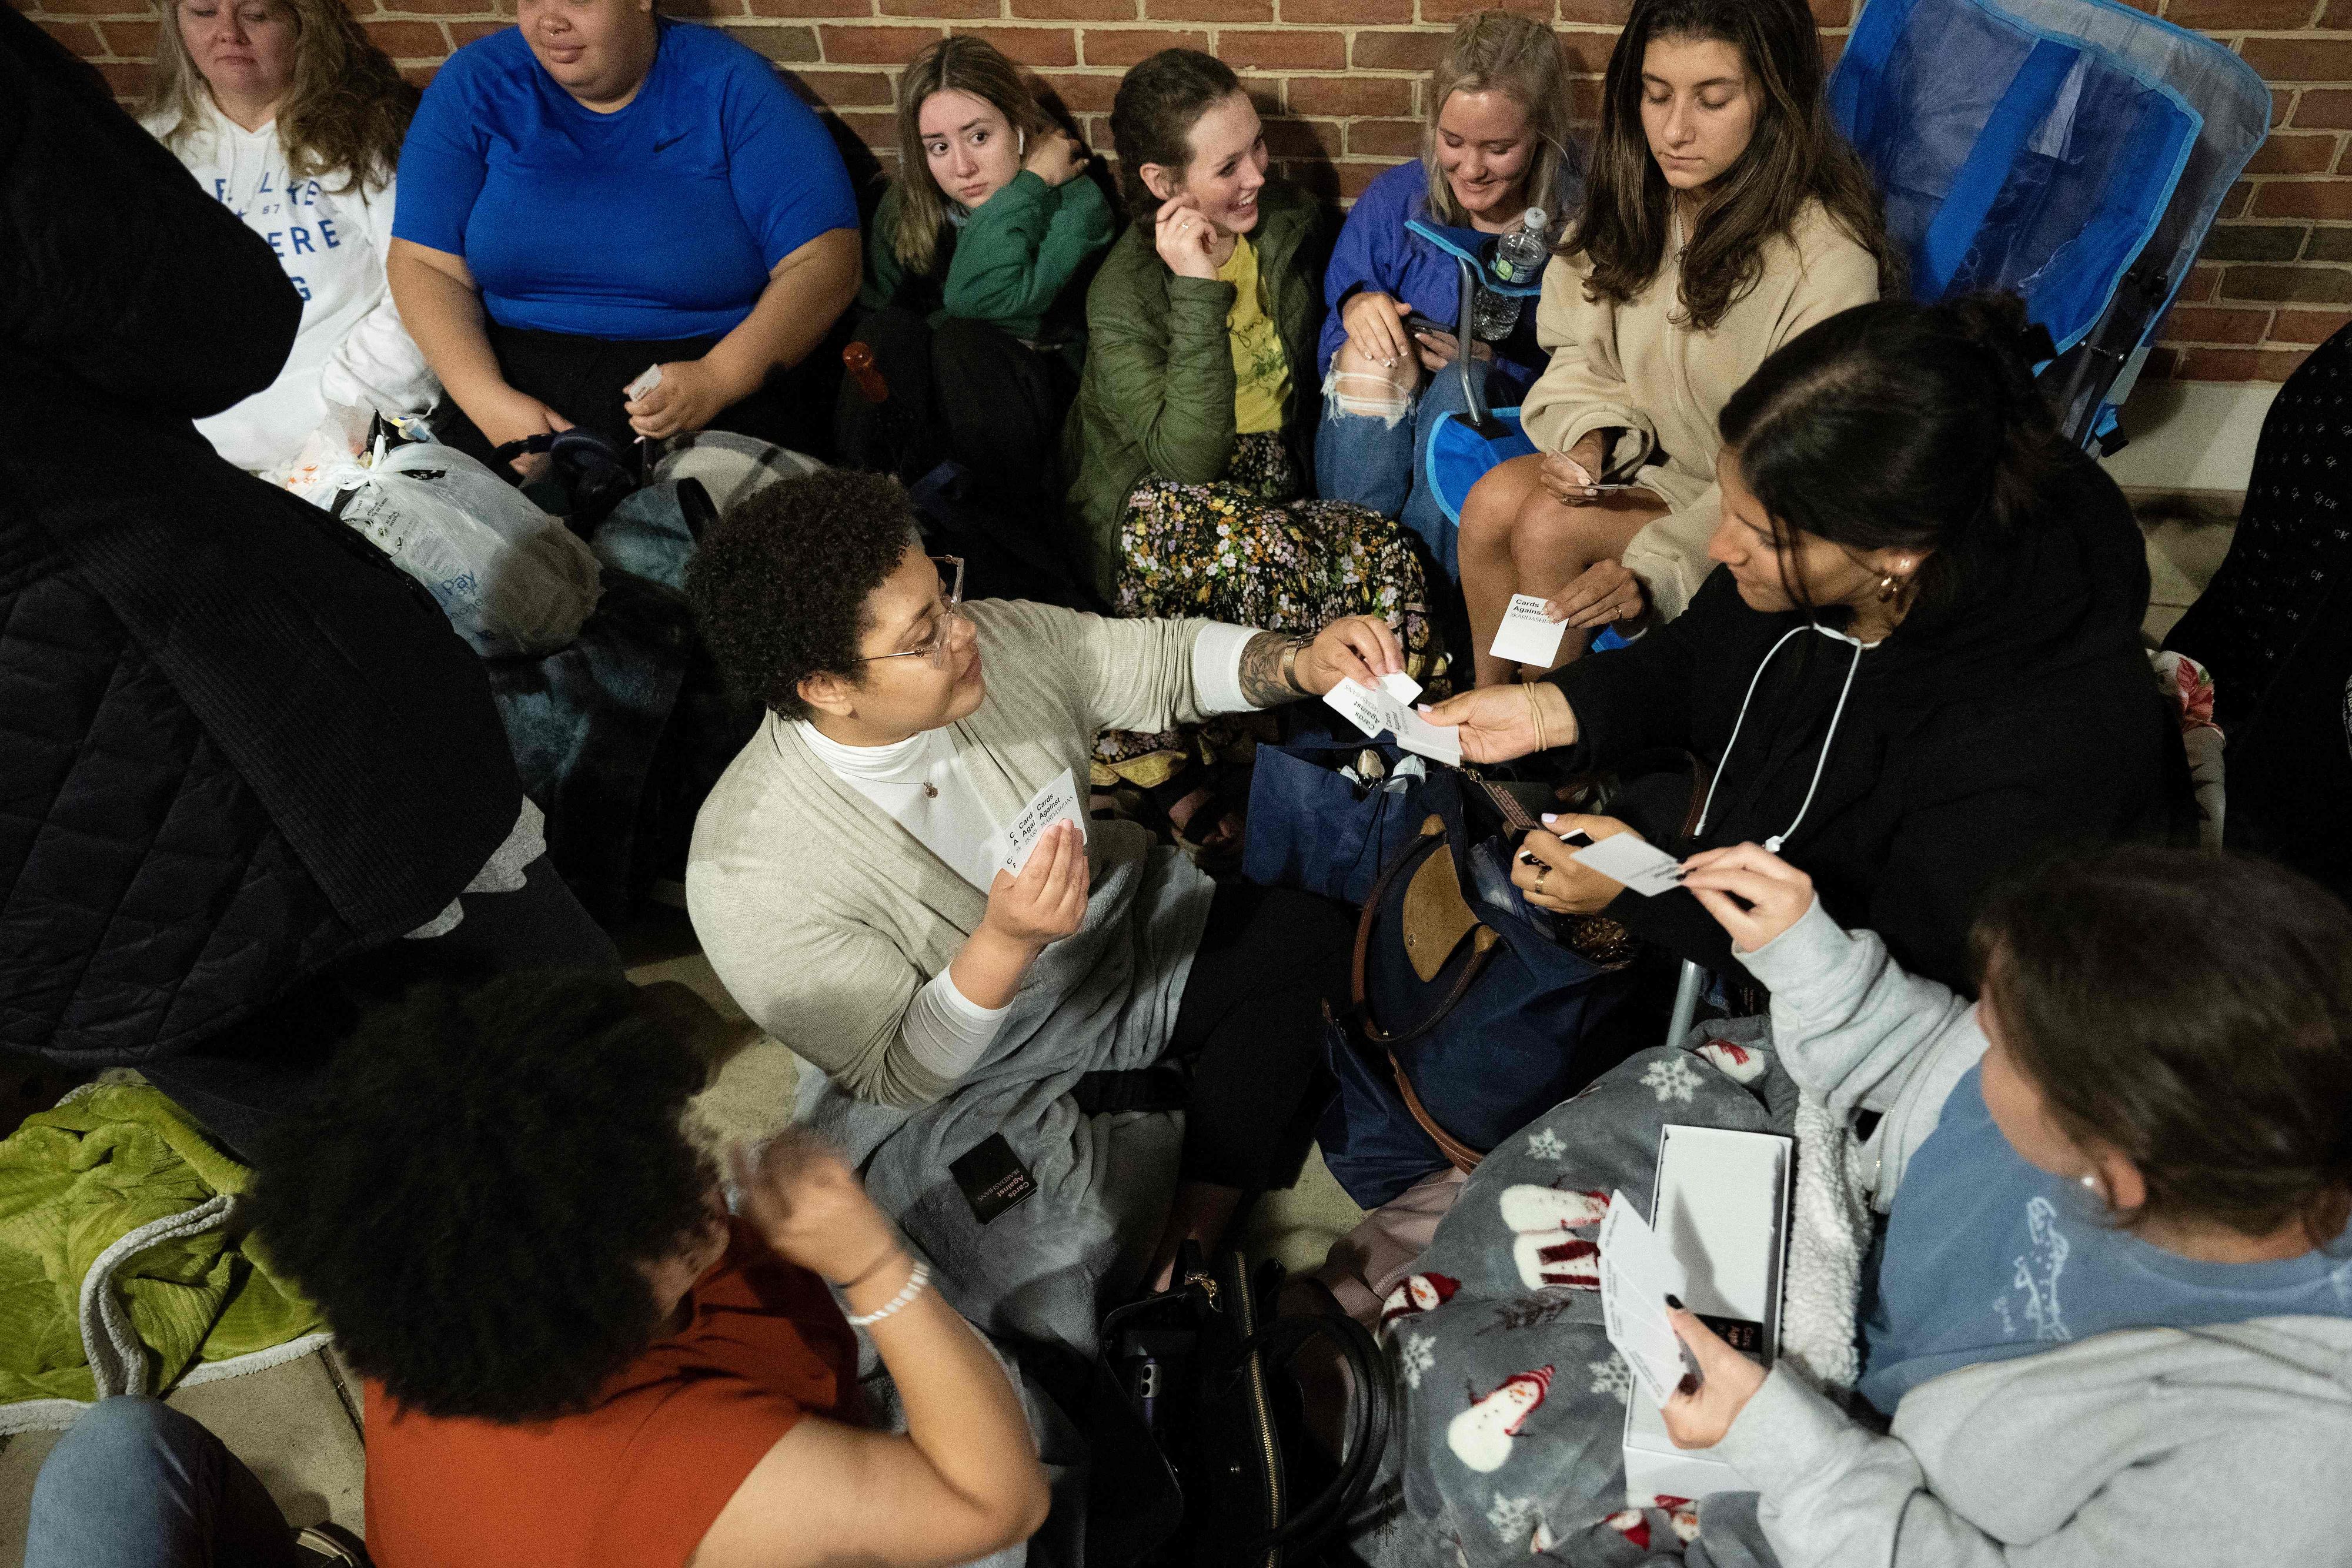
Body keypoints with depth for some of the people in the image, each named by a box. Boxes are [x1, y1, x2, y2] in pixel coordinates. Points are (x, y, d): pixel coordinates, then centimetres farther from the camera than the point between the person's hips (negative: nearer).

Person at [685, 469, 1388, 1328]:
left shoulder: (1000, 643, -19)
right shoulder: (750, 874, -30)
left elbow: (1163, 661, -2)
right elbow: (898, 1077, -23)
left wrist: (1301, 664, -21)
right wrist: (1004, 942, -39)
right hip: (984, 1066, -5)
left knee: (1310, 933, -13)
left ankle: (1190, 1247, -5)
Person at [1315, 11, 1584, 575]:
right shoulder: (1393, 200, 1)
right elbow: (1329, 345, 3)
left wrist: (1494, 367, -24)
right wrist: (1355, 306, -19)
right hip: (1374, 440, 2)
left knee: (1466, 380, -32)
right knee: (1370, 352, -26)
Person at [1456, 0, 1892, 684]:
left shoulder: (1830, 258, -23)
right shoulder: (1634, 201, -3)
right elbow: (1583, 357, 6)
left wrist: (1654, 568, -33)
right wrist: (1589, 442, -16)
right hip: (1644, 459, 6)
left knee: (1550, 527, -25)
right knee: (1493, 500, -21)